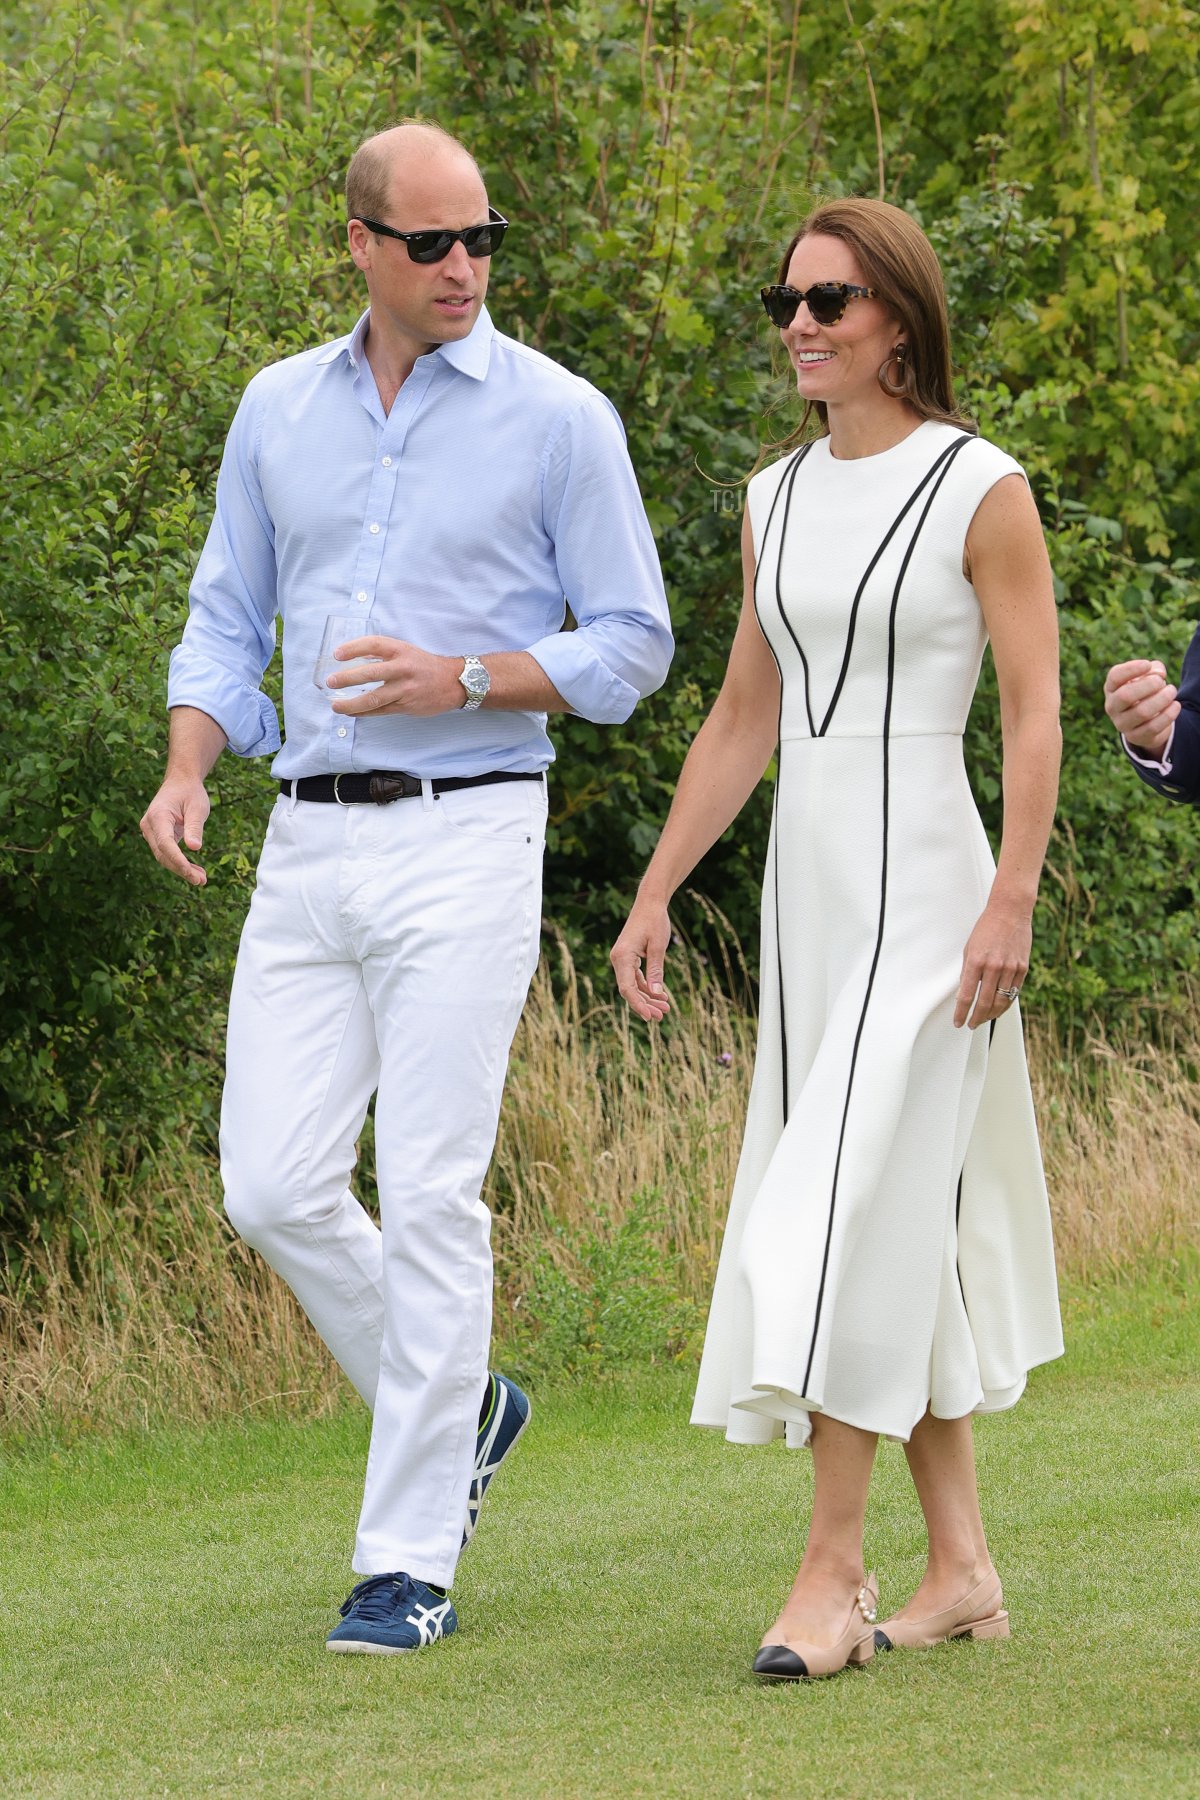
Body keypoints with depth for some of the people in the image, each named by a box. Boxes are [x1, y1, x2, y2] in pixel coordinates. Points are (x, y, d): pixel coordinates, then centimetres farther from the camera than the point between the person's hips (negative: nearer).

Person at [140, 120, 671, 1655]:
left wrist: (463, 679, -15)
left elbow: (630, 646, 1)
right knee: (274, 1188, 0)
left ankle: (409, 1561, 0)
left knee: (429, 1198, -7)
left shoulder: (556, 418, -1)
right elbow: (228, 615, 17)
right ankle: (458, 1409, 25)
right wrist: (187, 768, -1)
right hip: (308, 841, 5)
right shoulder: (280, 410, 11)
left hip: (465, 838, -5)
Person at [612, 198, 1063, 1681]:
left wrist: (1010, 904, -19)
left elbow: (1036, 713, -10)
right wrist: (655, 894, 13)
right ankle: (961, 1565, 15)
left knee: (856, 1208, -12)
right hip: (805, 888, 7)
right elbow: (742, 721, 17)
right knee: (907, 1221, 9)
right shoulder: (777, 500, 11)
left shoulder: (980, 489, -7)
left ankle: (832, 1574, -10)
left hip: (924, 885, -7)